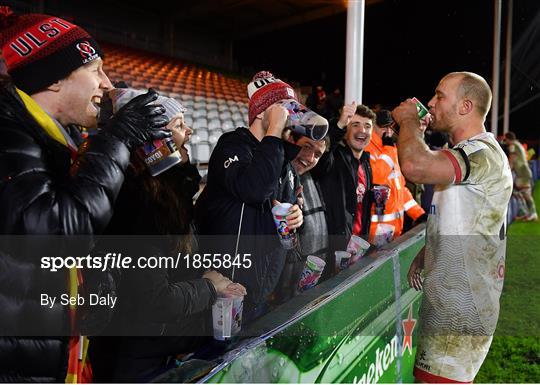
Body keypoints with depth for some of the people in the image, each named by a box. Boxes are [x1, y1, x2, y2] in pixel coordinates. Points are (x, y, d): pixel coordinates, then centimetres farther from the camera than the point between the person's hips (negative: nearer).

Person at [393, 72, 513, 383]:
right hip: (449, 301, 10)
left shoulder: (483, 152, -20)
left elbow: (415, 165, -40)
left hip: (461, 309, -10)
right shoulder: (470, 153, 16)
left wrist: (408, 120, -20)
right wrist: (424, 255, 15)